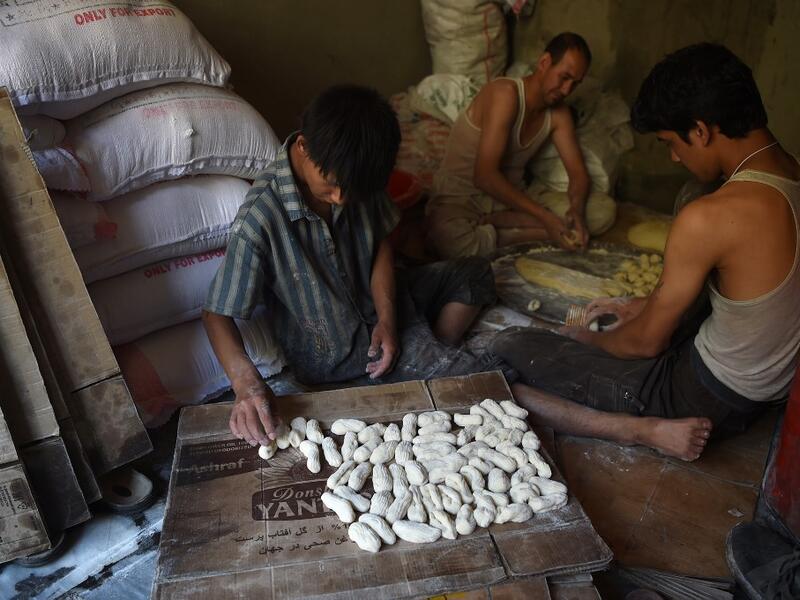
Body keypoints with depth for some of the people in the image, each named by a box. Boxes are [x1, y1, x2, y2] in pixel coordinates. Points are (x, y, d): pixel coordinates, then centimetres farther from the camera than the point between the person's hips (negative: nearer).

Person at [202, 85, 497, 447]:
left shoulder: (356, 177, -16)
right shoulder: (260, 218, -31)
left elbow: (380, 242, -1)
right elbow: (216, 313, -24)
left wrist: (387, 317, -13)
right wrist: (246, 383, -41)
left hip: (376, 308, 6)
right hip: (331, 350, -6)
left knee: (474, 276, 11)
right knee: (469, 376, -14)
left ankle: (427, 361, 8)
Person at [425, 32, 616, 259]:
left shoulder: (559, 114, 3)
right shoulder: (505, 93, -19)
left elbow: (578, 173, 3)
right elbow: (484, 176, -26)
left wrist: (576, 210, -22)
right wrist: (545, 217, -29)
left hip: (513, 201, 8)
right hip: (459, 199, -7)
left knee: (604, 210, -10)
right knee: (449, 237, -44)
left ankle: (490, 224, -16)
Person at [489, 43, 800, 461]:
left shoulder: (710, 217, -30)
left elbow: (646, 342, -17)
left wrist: (586, 339, 3)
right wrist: (647, 305, 13)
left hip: (708, 397, -9)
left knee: (507, 351, -10)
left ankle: (646, 430, -12)